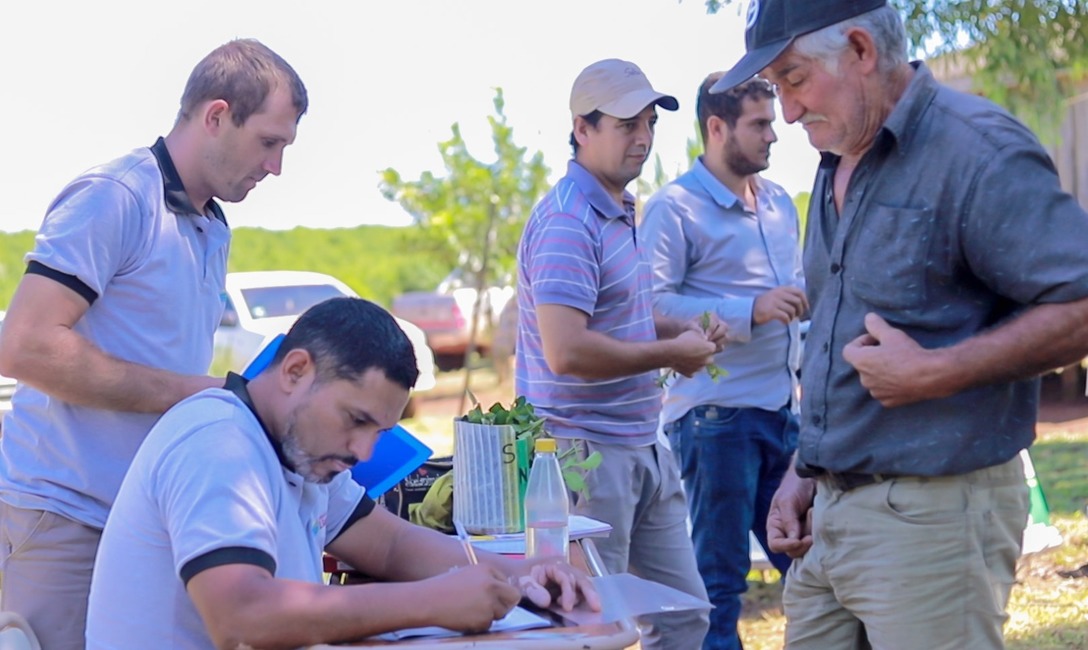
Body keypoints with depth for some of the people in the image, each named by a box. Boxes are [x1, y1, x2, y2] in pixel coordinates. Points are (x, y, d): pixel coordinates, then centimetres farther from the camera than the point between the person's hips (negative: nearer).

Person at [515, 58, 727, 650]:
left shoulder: (622, 214, 13)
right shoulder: (567, 222, -19)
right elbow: (566, 352, -29)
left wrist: (682, 331, 8)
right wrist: (670, 353, -17)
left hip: (643, 446, 10)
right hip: (588, 451, -10)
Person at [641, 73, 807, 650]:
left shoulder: (779, 203, 16)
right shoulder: (675, 207, -8)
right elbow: (654, 303, -18)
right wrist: (750, 311, -23)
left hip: (782, 410, 7)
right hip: (716, 416, -7)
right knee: (718, 576, 2)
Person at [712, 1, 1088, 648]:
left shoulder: (976, 151, -13)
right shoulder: (839, 169, 14)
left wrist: (934, 374, -22)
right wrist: (806, 472, 15)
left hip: (931, 515, -8)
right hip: (830, 512, 8)